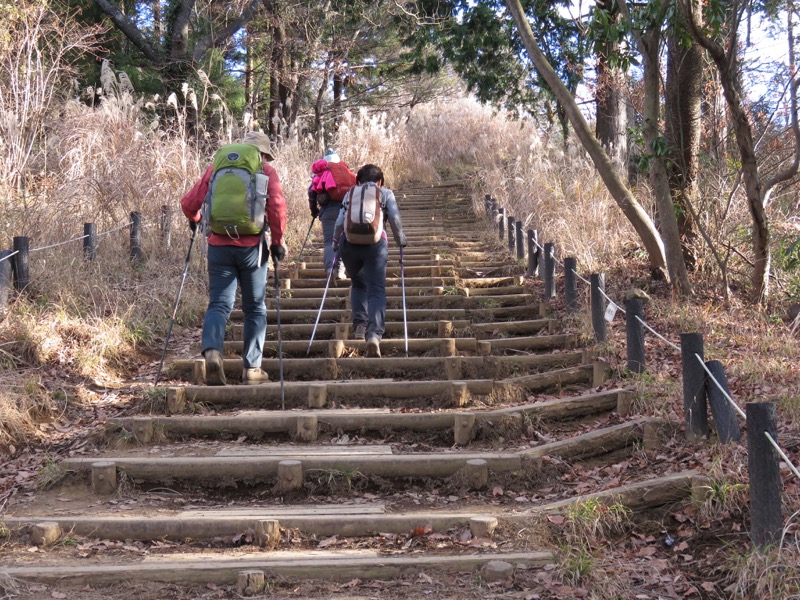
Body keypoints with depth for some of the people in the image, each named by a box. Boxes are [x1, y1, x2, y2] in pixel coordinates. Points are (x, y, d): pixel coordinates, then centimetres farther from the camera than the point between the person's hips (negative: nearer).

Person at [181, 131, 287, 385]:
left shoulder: (215, 168, 11)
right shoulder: (266, 171, 4)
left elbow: (189, 203, 8)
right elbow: (277, 207, -10)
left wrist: (195, 219, 29)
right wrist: (277, 241, 0)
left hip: (219, 245, 2)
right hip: (252, 247, -1)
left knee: (219, 304, 3)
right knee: (255, 308, 11)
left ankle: (212, 351, -24)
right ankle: (251, 368, 11)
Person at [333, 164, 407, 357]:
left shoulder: (350, 194, 20)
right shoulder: (386, 194, 16)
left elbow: (339, 222, 11)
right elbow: (395, 221, 7)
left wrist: (335, 242, 24)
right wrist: (401, 240, 21)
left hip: (349, 242, 2)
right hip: (375, 243, -2)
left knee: (358, 284, 24)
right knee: (376, 290, -5)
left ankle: (359, 324, 11)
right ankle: (374, 333, -23)